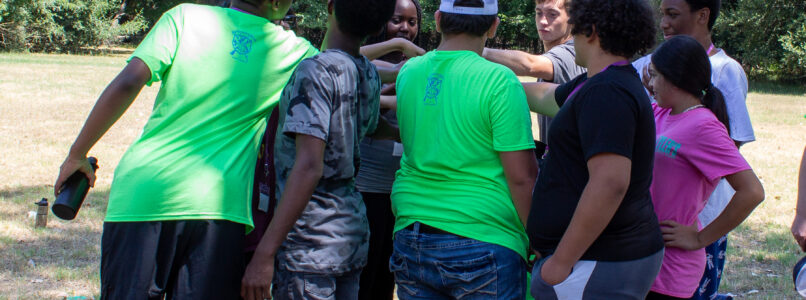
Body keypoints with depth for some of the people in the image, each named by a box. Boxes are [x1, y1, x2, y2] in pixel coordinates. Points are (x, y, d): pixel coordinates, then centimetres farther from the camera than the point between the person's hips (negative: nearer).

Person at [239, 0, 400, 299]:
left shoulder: (316, 71, -16)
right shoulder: (369, 75, 7)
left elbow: (309, 166, -24)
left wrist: (265, 252, -25)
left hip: (311, 244, -8)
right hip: (352, 236, 8)